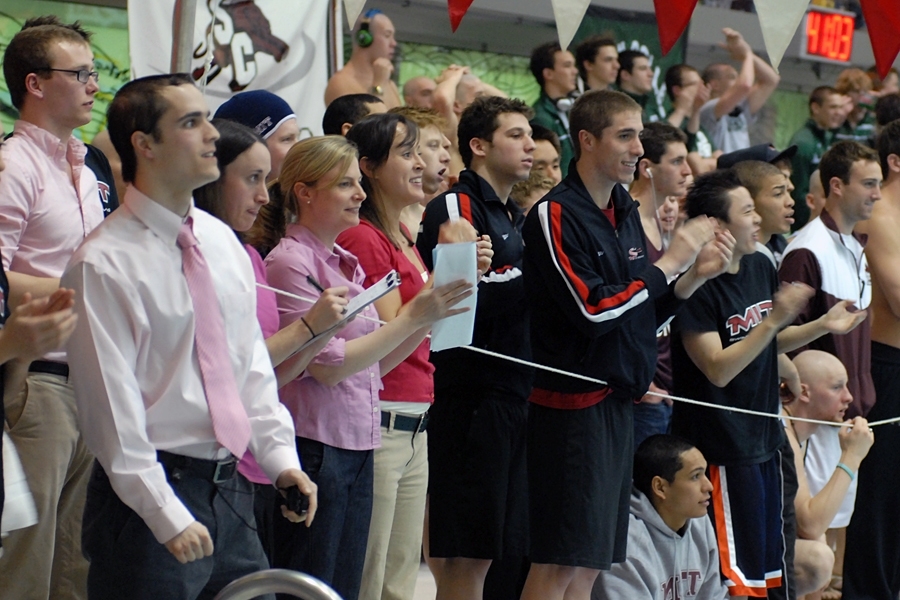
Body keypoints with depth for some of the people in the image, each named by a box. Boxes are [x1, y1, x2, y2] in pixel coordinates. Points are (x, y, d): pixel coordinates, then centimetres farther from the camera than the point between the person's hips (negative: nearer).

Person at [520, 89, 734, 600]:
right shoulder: (557, 214, -12)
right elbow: (593, 310, -20)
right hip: (574, 405, -9)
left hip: (619, 404, 9)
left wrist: (695, 276, 5)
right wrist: (670, 263, -13)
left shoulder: (626, 214, 14)